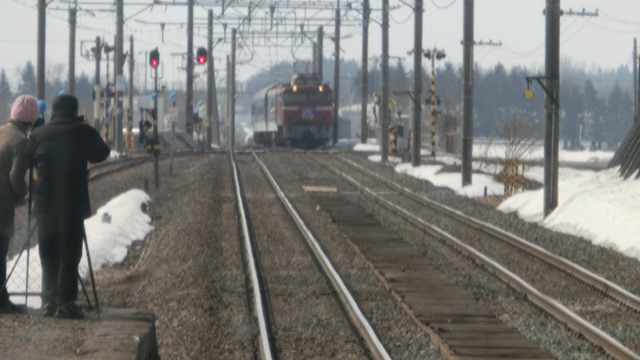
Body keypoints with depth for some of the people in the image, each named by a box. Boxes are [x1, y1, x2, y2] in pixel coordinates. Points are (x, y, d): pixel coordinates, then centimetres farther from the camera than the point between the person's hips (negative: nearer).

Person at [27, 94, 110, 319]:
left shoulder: (39, 134, 2)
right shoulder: (83, 132, -5)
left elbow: (29, 161, 12)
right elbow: (101, 154, 9)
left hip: (44, 204, 3)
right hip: (73, 204, -3)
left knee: (48, 256, 12)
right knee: (69, 255, -1)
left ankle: (49, 301, 12)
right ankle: (65, 303, -6)